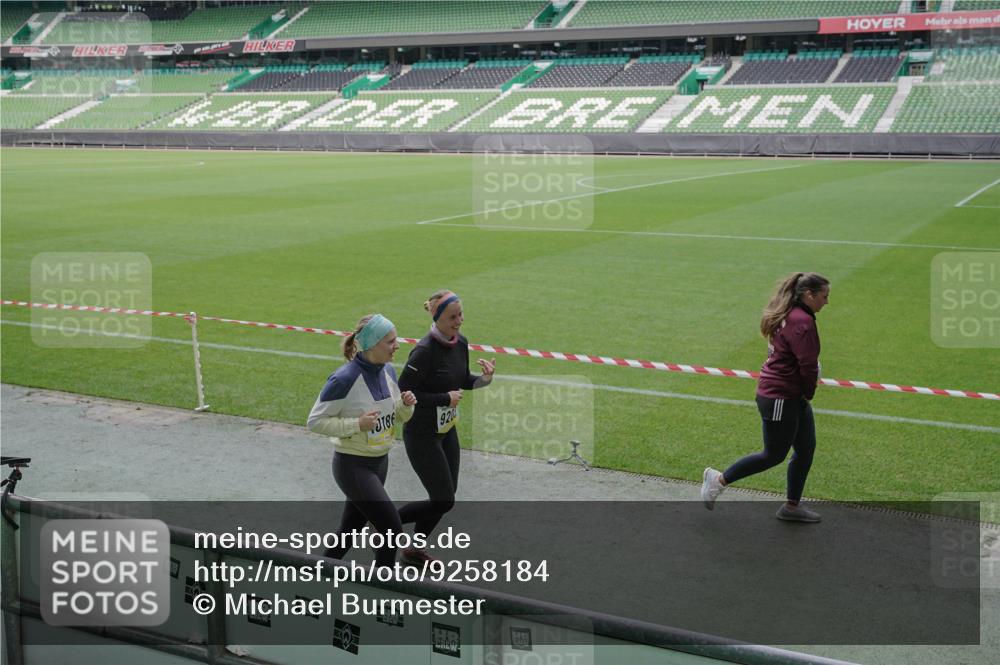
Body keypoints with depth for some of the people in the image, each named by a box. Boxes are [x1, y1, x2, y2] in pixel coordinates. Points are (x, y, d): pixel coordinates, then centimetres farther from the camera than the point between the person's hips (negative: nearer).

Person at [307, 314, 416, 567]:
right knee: (393, 531, -8)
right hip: (353, 466, -8)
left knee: (350, 531, 19)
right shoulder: (345, 379, -23)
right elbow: (315, 421, -17)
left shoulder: (388, 371, 0)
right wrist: (357, 424, -25)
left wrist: (406, 405, -10)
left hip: (380, 462, 8)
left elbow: (399, 416, 12)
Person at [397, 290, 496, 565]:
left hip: (447, 430, 8)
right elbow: (403, 392, -24)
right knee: (443, 501, -4)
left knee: (446, 496, 14)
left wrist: (484, 378, -7)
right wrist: (445, 399, -22)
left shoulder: (460, 342, 0)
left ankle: (414, 550, 32)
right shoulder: (425, 351, -25)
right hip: (422, 435, -8)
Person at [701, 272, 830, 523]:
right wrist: (807, 393, -5)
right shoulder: (802, 321, -21)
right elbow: (808, 365, -23)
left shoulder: (788, 316, 11)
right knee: (774, 455, 2)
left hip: (793, 397, 10)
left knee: (806, 448, 14)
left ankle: (792, 506, 25)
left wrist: (804, 394, 6)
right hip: (780, 398, -10)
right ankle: (719, 480, 13)